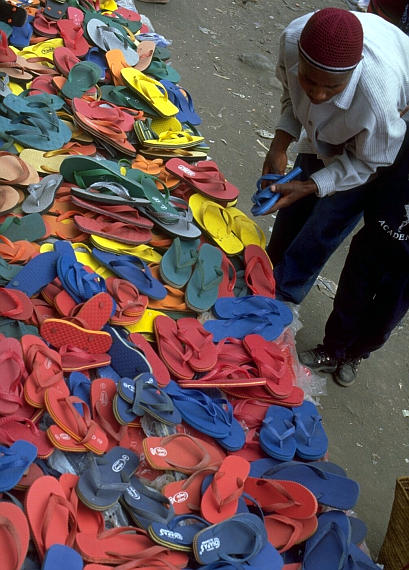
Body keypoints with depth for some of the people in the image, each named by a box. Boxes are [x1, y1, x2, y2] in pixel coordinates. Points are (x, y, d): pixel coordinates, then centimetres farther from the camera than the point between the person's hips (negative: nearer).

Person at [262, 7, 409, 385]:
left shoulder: (378, 97, -45)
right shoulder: (293, 39, -30)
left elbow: (366, 162, -25)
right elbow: (291, 94, -8)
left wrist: (310, 186, -33)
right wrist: (280, 145, -20)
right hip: (327, 134, 6)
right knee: (292, 217, 15)